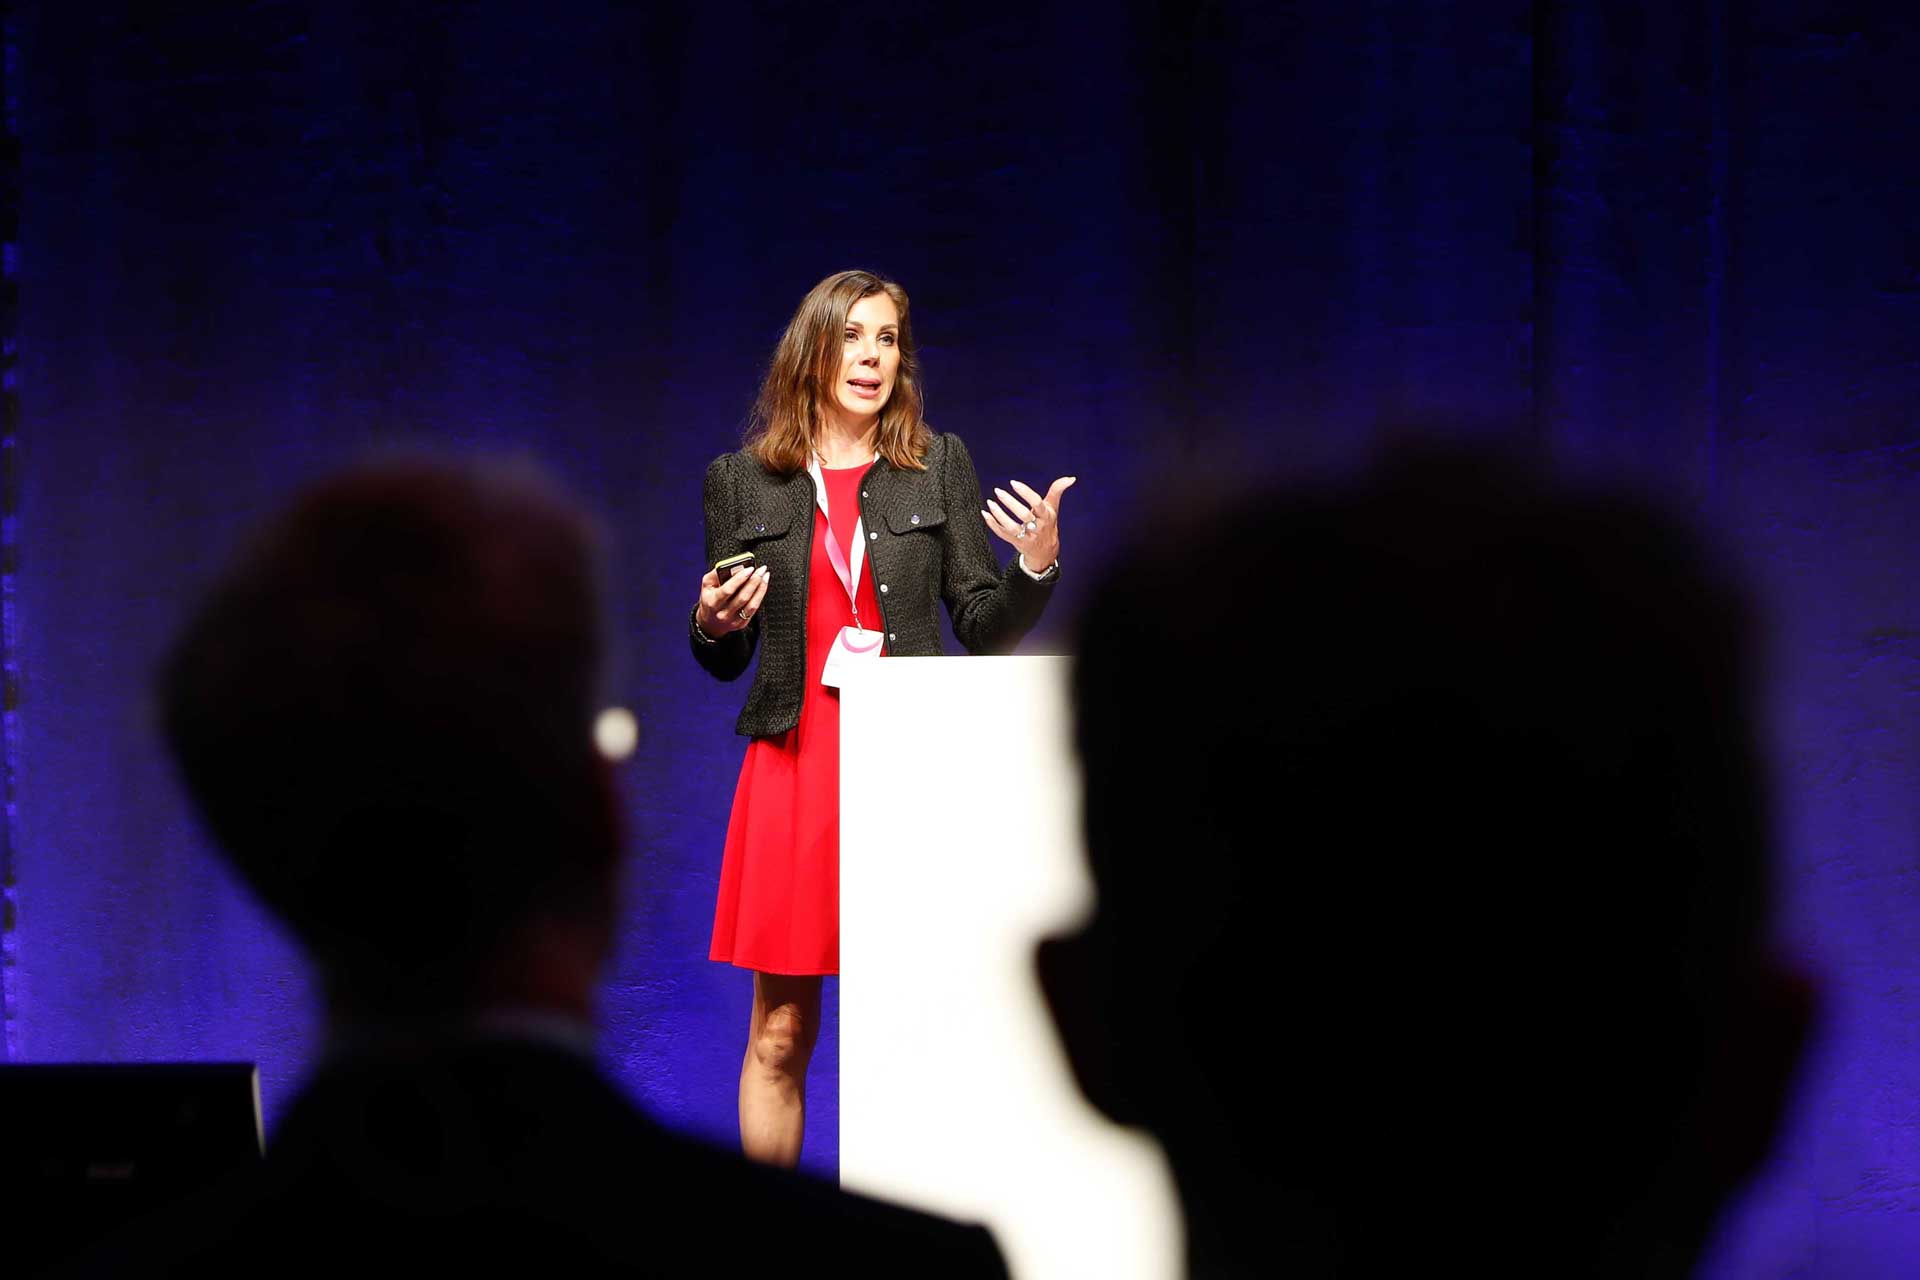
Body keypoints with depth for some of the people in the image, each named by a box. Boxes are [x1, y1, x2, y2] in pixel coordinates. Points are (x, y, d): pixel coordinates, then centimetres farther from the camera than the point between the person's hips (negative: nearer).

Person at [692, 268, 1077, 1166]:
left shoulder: (939, 463, 8)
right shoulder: (741, 479, 8)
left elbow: (983, 629, 6)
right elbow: (722, 660, 14)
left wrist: (1036, 566, -12)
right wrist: (713, 624, -8)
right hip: (792, 766, 0)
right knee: (779, 1035, 0)